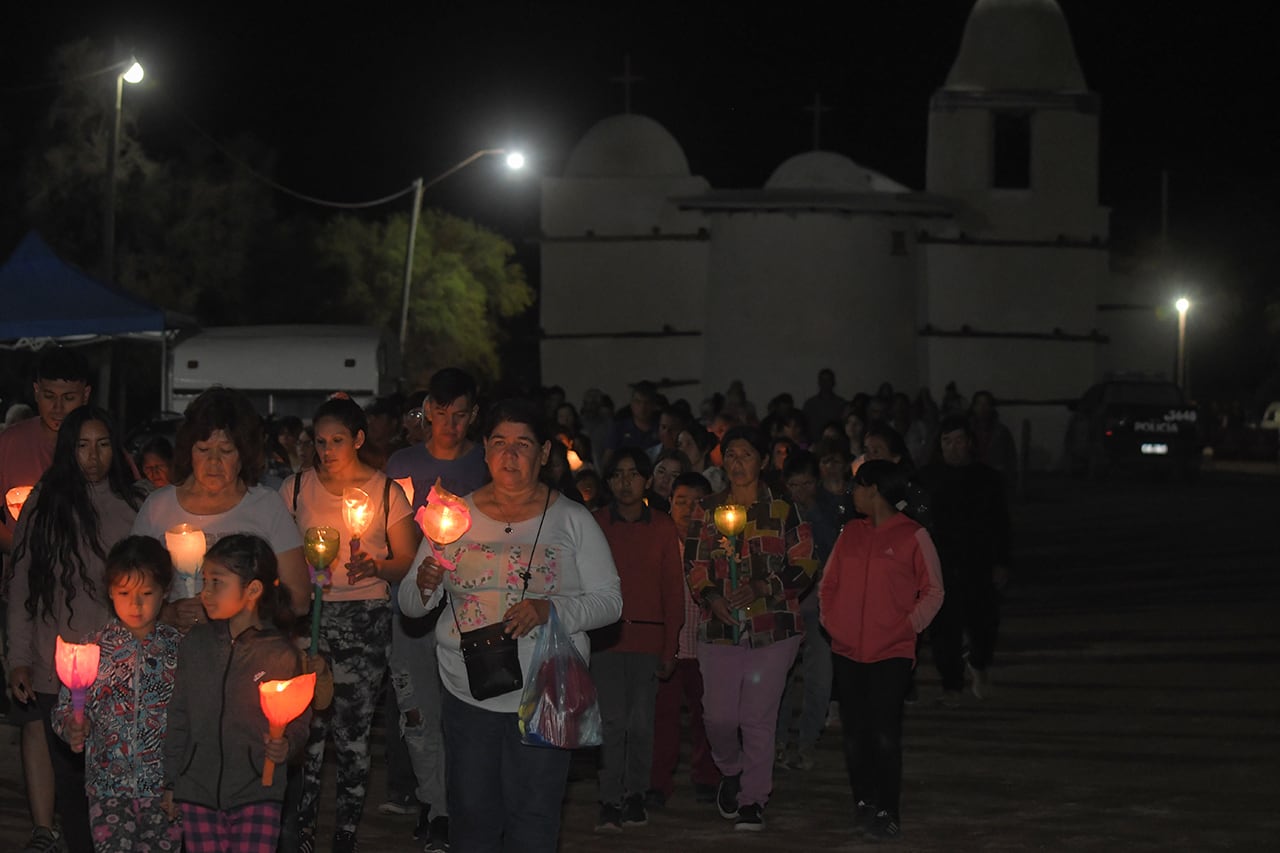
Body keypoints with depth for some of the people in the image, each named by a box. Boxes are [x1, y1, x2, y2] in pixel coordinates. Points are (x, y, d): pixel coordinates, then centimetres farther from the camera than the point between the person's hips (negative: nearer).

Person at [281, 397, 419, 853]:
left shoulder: (386, 491, 3)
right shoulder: (297, 488, 8)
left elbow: (407, 562, 5)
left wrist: (375, 567, -15)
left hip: (365, 621, -1)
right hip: (308, 614, 1)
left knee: (352, 735, -2)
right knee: (307, 729, -4)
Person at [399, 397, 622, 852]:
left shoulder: (572, 521, 1)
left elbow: (609, 601, -2)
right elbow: (410, 604, 7)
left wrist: (550, 611, -19)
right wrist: (424, 585, -17)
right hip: (468, 692, 2)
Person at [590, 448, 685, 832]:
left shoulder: (662, 527, 6)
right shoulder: (596, 524, 5)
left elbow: (673, 589, 6)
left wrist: (669, 647, 1)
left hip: (648, 639, 1)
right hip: (606, 637, -1)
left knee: (641, 722, 1)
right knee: (613, 721, -5)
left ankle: (635, 796, 12)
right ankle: (611, 801, -2)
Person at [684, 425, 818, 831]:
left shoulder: (783, 511, 3)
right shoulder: (708, 511, 11)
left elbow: (803, 565, 1)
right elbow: (694, 563, 10)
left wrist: (763, 587, -13)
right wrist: (711, 596, -9)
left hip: (773, 626, -2)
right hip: (721, 625, 2)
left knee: (759, 716, -3)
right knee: (719, 715, -4)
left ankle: (753, 799, 8)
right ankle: (731, 771, 27)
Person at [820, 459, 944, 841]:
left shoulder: (913, 536, -3)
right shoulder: (850, 533, 11)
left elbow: (933, 591, 1)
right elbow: (828, 583, 18)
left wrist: (909, 626, -9)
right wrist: (829, 618, 3)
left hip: (892, 652, -5)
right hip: (847, 651, 5)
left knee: (885, 736, -8)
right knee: (854, 735, 7)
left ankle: (887, 812, -1)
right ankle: (863, 804, 18)